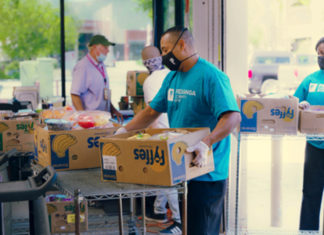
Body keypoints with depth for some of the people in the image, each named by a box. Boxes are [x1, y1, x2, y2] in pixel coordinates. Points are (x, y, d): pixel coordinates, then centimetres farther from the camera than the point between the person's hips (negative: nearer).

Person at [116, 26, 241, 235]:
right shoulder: (172, 77, 13)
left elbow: (233, 117, -24)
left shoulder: (211, 76, -14)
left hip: (207, 172, -8)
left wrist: (206, 144, -36)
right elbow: (153, 110, 21)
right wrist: (124, 131, 12)